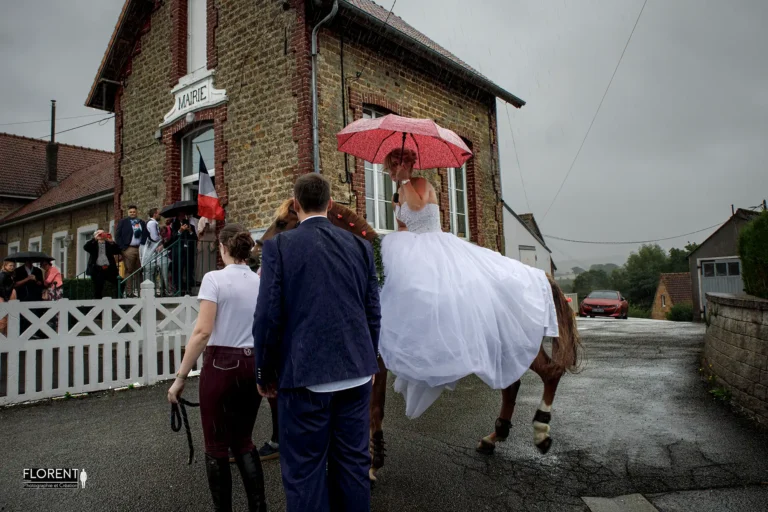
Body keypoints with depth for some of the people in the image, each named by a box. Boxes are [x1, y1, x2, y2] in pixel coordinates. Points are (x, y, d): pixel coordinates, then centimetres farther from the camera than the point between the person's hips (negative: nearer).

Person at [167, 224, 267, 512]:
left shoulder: (214, 278, -10)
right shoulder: (261, 282, 5)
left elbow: (203, 332, -16)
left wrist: (180, 377, -10)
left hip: (222, 364, -5)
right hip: (254, 364, 5)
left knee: (216, 445, 12)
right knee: (243, 440, 19)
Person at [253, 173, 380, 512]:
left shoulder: (279, 246, -6)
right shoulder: (360, 246, 4)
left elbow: (268, 316, -8)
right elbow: (373, 312, 7)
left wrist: (265, 373, 5)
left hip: (305, 374, -4)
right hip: (356, 373, 4)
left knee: (305, 470, 8)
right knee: (353, 462, 16)